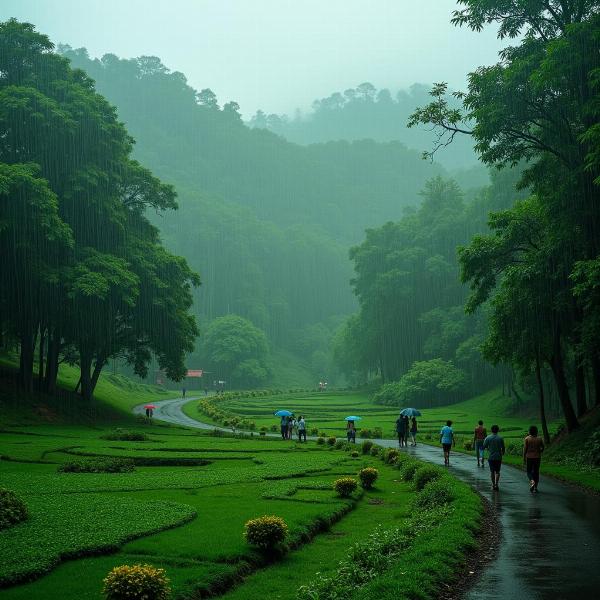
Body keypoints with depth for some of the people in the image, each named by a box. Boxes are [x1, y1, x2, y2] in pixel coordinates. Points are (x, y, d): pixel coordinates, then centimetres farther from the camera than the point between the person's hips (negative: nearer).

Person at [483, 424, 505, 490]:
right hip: (498, 457, 0)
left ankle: (493, 485, 12)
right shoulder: (500, 438, -5)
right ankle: (496, 484, -6)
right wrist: (502, 454, 17)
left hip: (491, 457, 0)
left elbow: (484, 447, -3)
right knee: (497, 471, 8)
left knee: (492, 471, 10)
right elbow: (503, 448, -1)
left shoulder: (487, 438, -5)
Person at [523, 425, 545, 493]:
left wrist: (524, 457, 1)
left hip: (529, 457, -2)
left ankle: (532, 481, -18)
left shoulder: (527, 439, -7)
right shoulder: (539, 439, 0)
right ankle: (535, 487, 10)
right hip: (537, 457, 2)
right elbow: (542, 448, 5)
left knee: (529, 471, 10)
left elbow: (525, 449, -7)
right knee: (536, 472, 10)